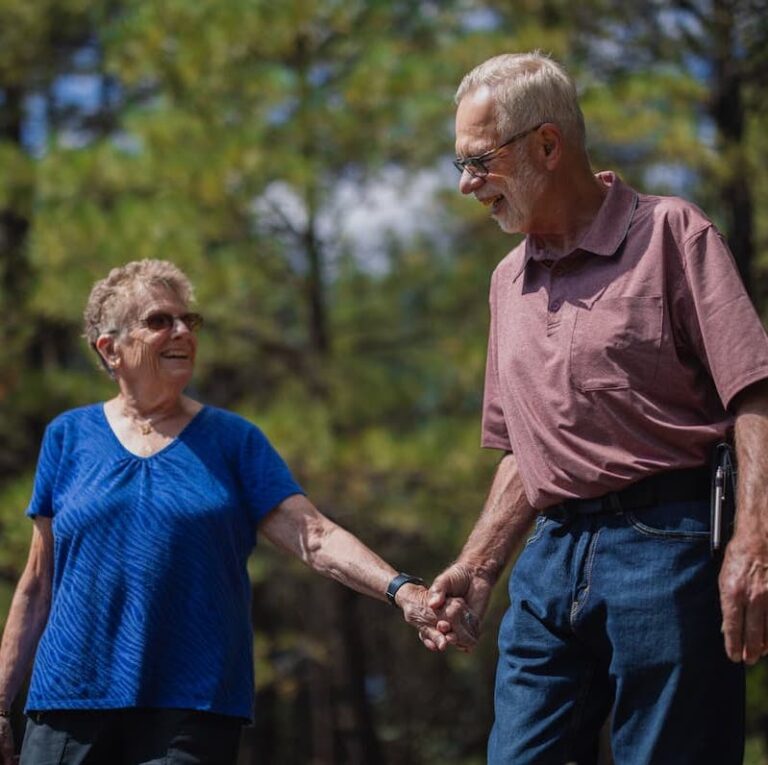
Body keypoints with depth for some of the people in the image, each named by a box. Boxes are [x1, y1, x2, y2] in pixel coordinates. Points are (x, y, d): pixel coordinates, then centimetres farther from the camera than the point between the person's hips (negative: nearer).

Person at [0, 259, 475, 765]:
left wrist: (399, 589, -21)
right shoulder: (69, 437, 10)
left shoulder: (233, 440, 8)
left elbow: (314, 536, -4)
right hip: (69, 703, 1)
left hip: (192, 713, -1)